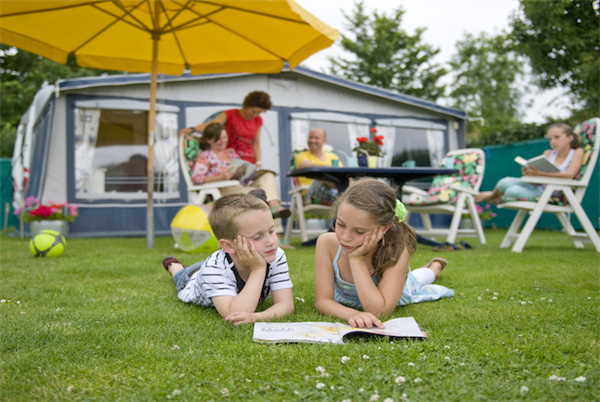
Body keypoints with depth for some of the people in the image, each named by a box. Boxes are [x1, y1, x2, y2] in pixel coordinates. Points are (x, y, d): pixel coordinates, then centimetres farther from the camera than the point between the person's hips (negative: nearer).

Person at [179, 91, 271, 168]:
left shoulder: (258, 121, 11)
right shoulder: (230, 115, -1)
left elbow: (256, 144, 14)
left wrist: (258, 163, 2)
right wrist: (192, 129, -30)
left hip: (249, 161, 3)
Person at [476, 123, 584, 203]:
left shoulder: (577, 152, 0)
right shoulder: (548, 154, 14)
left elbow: (570, 174, -18)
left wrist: (541, 174, -29)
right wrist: (530, 174, -17)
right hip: (539, 188, 5)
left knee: (513, 191, -29)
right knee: (506, 182, -22)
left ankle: (494, 197, 4)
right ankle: (493, 194, 11)